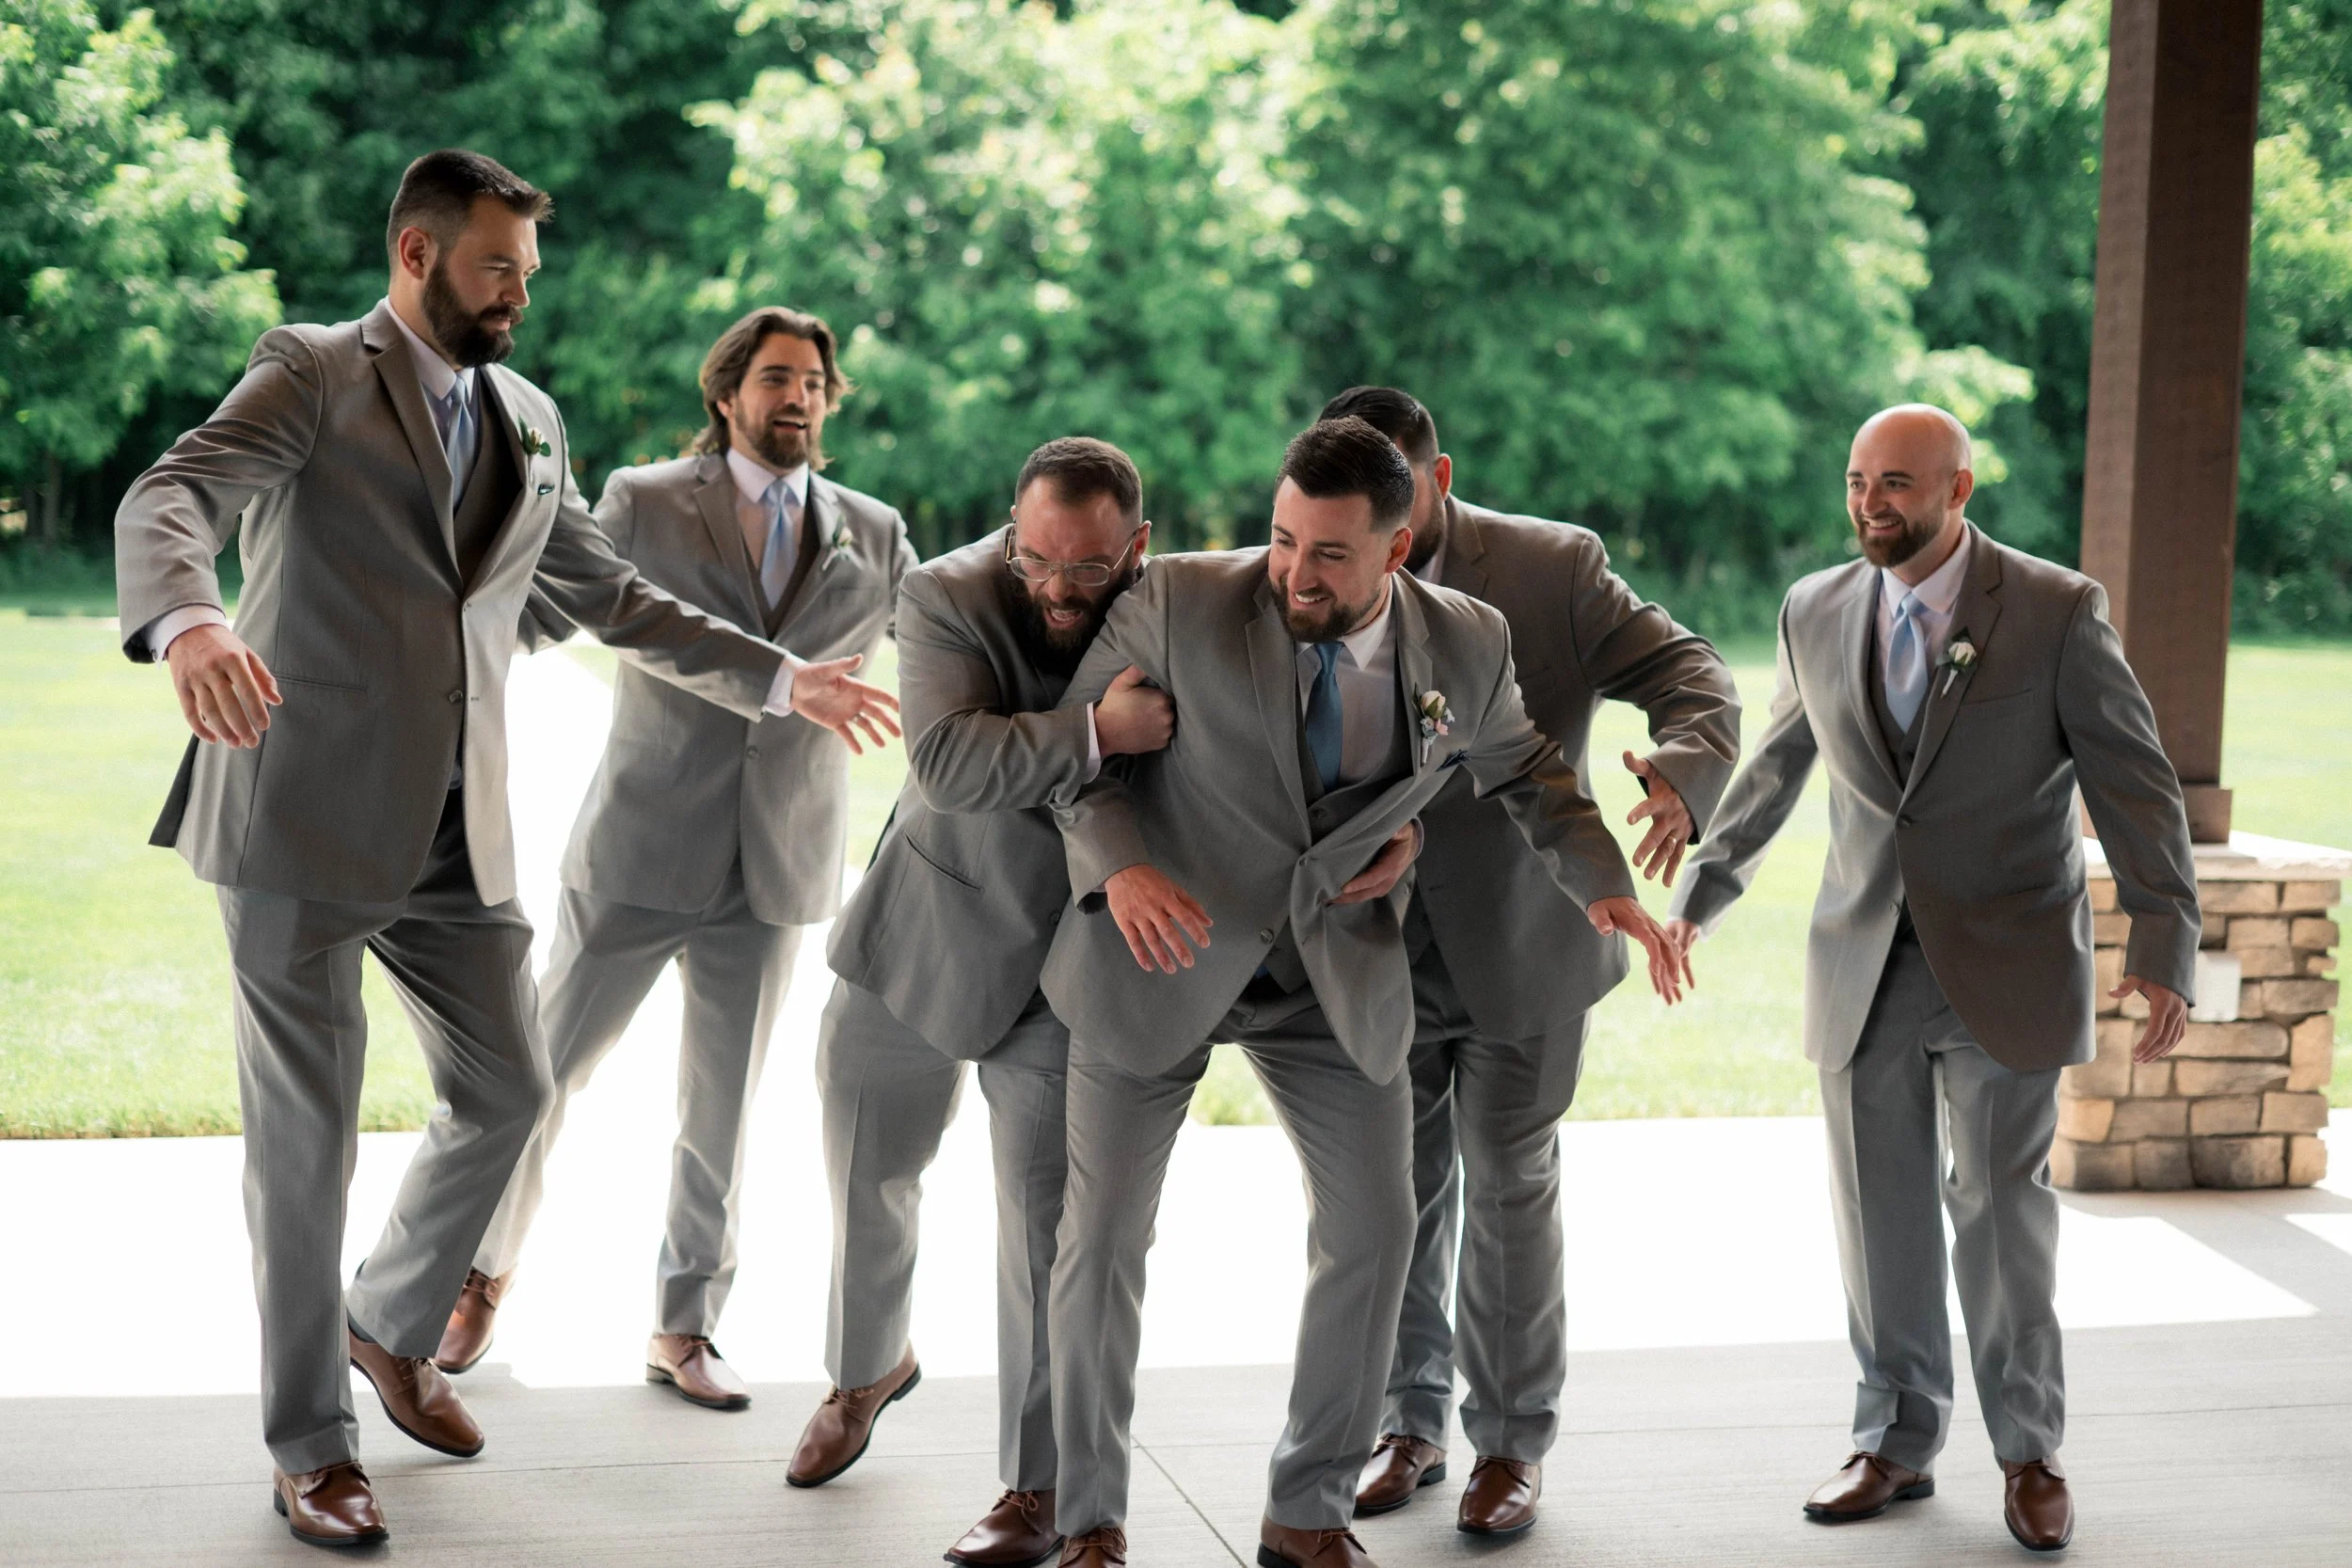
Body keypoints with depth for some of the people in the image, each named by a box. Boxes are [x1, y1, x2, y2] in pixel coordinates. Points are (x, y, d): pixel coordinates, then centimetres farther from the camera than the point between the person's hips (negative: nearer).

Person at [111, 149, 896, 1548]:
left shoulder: (529, 423, 15)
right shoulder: (314, 374, -5)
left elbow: (615, 597, 23)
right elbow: (167, 502, -21)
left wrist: (777, 676, 18)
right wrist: (187, 622, -43)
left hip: (456, 828, 6)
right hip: (306, 813, -6)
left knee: (509, 1087, 12)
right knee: (307, 1130, 0)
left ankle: (392, 1326, 37)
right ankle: (310, 1442, 15)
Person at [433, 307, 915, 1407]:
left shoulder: (873, 535, 7)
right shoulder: (645, 503, -1)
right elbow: (535, 611, -4)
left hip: (773, 867, 2)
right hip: (637, 856, -2)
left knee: (721, 1111, 8)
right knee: (542, 1069, 6)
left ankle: (683, 1331, 22)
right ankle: (484, 1276, 29)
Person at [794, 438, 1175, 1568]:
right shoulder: (947, 599, -17)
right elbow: (945, 756, -32)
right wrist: (1095, 734, -43)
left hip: (1063, 968, -1)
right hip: (918, 936, 1)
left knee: (1045, 1223, -5)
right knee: (866, 1177, 17)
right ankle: (870, 1368, 46)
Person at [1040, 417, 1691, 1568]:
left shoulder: (1465, 646, -9)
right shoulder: (1178, 602, -18)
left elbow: (1525, 769, 9)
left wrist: (1604, 886, -7)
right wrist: (1119, 868, -25)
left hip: (1333, 975, 2)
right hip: (1162, 951, -2)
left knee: (1372, 1230, 2)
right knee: (1103, 1236, 1)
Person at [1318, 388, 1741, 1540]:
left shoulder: (1554, 567, -9)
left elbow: (1689, 673, -11)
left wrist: (1682, 774, -33)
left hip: (1516, 946, -2)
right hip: (1372, 952, 2)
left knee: (1508, 1191, 6)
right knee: (1391, 1196, 12)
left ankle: (1511, 1442, 22)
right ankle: (1406, 1424, 30)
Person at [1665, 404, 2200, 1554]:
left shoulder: (2058, 611, -8)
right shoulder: (1817, 611, 3)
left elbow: (2136, 783, -10)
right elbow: (1775, 766, 18)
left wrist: (2162, 950, -20)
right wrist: (1704, 889, 23)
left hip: (2004, 972, -3)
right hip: (1863, 971, 3)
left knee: (2001, 1215, 4)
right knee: (1880, 1219, 8)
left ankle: (2028, 1450, 21)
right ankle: (1896, 1445, 23)